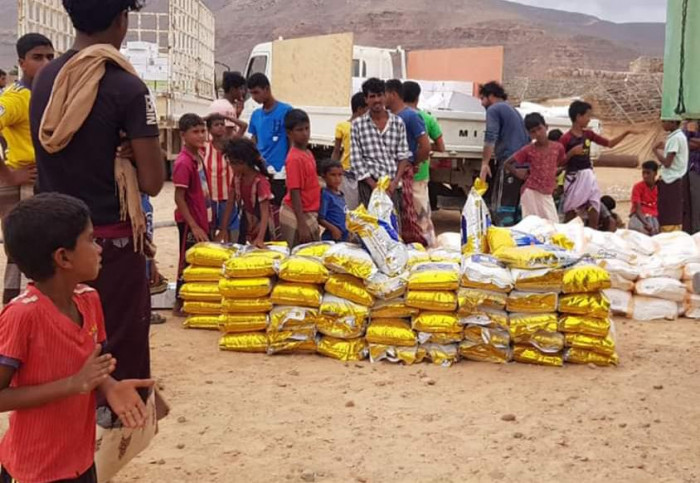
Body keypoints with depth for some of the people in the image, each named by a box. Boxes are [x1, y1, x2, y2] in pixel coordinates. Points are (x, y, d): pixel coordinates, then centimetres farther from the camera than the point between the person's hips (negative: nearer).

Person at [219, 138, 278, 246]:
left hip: (263, 223, -6)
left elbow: (265, 212, -35)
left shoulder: (261, 181, -29)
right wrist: (223, 228, -9)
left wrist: (260, 238, -46)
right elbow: (230, 203, -3)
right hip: (248, 221, 6)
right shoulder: (237, 177, -8)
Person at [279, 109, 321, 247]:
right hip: (297, 215, -9)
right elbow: (294, 193, -21)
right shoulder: (295, 159, -19)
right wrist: (301, 224, -23)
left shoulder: (308, 153, 7)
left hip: (309, 213, 9)